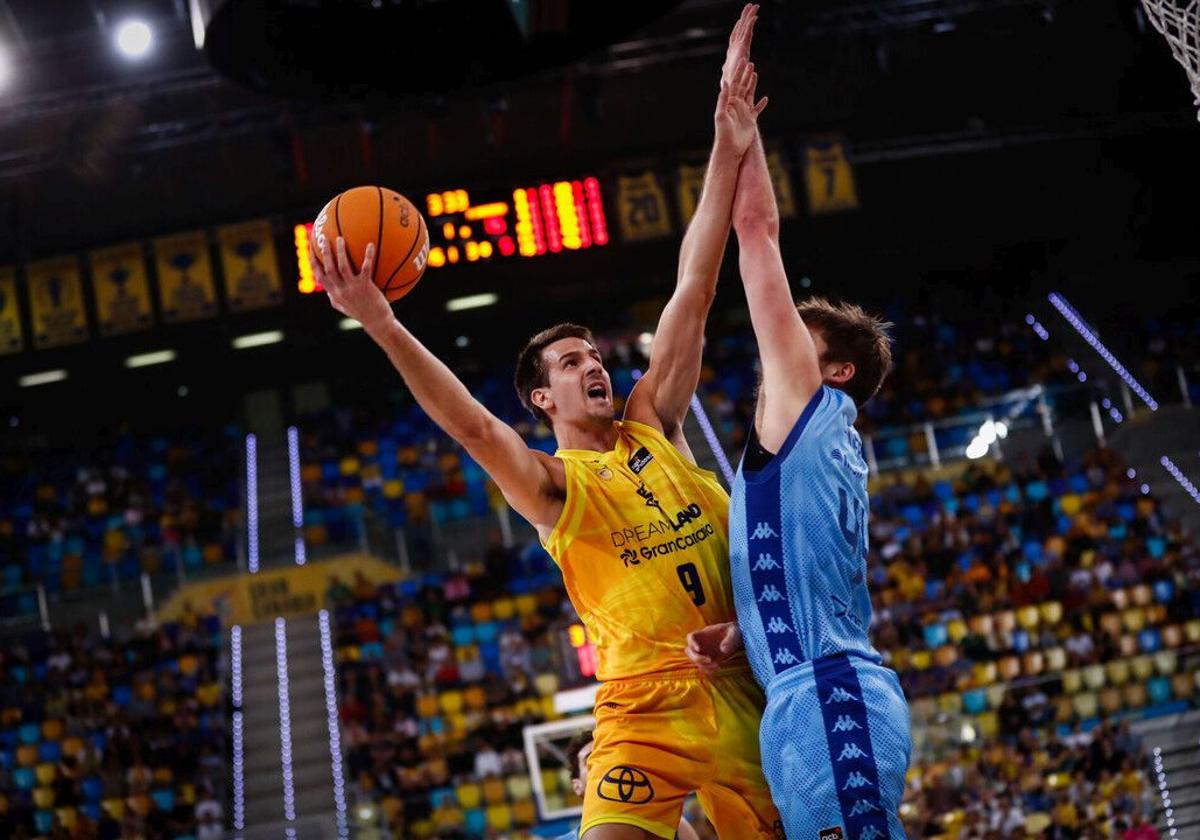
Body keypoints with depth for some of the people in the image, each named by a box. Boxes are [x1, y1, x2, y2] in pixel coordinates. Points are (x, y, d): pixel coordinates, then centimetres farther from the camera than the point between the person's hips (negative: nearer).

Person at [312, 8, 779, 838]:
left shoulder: (652, 426, 14)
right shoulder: (550, 482, 2)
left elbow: (693, 295, 9)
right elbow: (473, 426, -17)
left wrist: (729, 150, 4)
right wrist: (384, 327, -31)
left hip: (743, 691, 5)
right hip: (648, 700, -5)